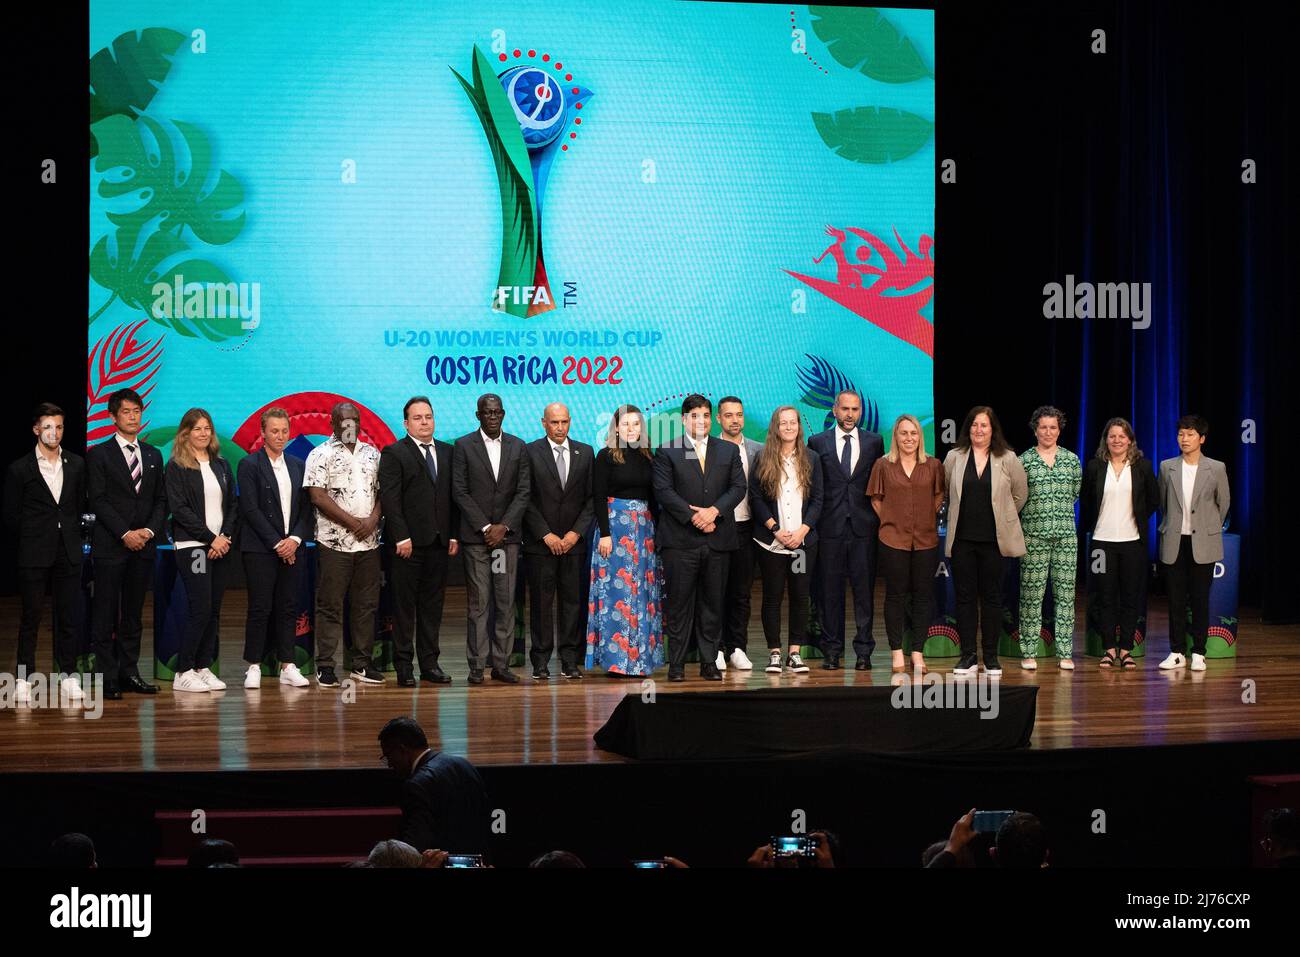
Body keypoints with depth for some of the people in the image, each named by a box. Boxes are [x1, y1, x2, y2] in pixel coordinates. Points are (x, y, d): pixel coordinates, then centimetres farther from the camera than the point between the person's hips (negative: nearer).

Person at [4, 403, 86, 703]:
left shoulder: (76, 465, 7)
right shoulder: (20, 469, -2)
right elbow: (11, 514, 3)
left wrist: (73, 534, 7)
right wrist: (33, 537, 4)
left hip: (69, 552, 3)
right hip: (34, 554, -3)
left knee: (68, 616, 4)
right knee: (31, 617, 1)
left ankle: (67, 676, 10)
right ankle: (24, 679, 6)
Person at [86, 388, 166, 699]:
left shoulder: (153, 455, 15)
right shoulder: (99, 454, 0)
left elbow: (161, 500, 13)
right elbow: (97, 500, -7)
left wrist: (150, 530, -5)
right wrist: (125, 534, -14)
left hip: (144, 545, 4)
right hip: (110, 546, -4)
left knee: (133, 614, 8)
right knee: (105, 614, -4)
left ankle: (129, 673, 12)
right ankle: (107, 678, -2)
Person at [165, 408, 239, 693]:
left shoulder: (221, 465, 14)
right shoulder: (177, 467, -2)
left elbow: (233, 505, 12)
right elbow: (179, 508, -10)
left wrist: (225, 536, -5)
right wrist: (211, 538, -13)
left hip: (221, 545, 6)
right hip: (192, 546, -6)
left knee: (214, 610, 5)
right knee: (200, 608, -11)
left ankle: (204, 668, 10)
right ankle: (184, 673, -5)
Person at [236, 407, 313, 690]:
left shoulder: (298, 466, 13)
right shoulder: (249, 465, -2)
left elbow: (306, 508, 10)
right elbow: (251, 509, -9)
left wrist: (295, 539, -6)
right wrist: (276, 543, -12)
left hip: (291, 547, 4)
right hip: (260, 549, -4)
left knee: (288, 608, 5)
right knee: (260, 608, -3)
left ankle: (287, 666, 9)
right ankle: (253, 667, 3)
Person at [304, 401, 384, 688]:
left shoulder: (372, 454, 14)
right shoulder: (321, 455, -2)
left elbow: (382, 491, 14)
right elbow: (318, 496, -9)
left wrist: (373, 519, -6)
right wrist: (352, 522, -13)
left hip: (369, 543, 5)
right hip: (334, 542, -5)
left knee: (367, 604, 7)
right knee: (330, 605, -2)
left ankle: (362, 663, 14)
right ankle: (325, 666, 2)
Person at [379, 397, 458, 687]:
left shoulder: (447, 452, 14)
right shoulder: (394, 453, -2)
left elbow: (453, 497, 13)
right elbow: (390, 499, -8)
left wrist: (454, 535, 6)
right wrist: (401, 537, -15)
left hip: (439, 543, 5)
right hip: (409, 542, -5)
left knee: (433, 605, 8)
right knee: (404, 606, 0)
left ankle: (430, 663, 12)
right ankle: (404, 666, 3)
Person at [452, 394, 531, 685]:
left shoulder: (518, 447, 9)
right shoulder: (464, 446, 2)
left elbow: (524, 492, 4)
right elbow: (460, 491, -3)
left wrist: (504, 526, -8)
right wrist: (485, 527, -9)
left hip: (507, 534, 2)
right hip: (476, 536, -2)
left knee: (506, 603, 2)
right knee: (478, 603, -3)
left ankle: (501, 664, 6)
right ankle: (477, 666, -1)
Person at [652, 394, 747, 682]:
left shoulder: (729, 451, 13)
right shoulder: (667, 452, 4)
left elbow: (738, 487, 5)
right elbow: (664, 491, -5)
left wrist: (713, 511, -11)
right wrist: (693, 517, -13)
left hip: (717, 539, 3)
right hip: (680, 540, -3)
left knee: (712, 603, 5)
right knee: (679, 604, -2)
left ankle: (709, 662, 10)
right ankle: (676, 664, 2)